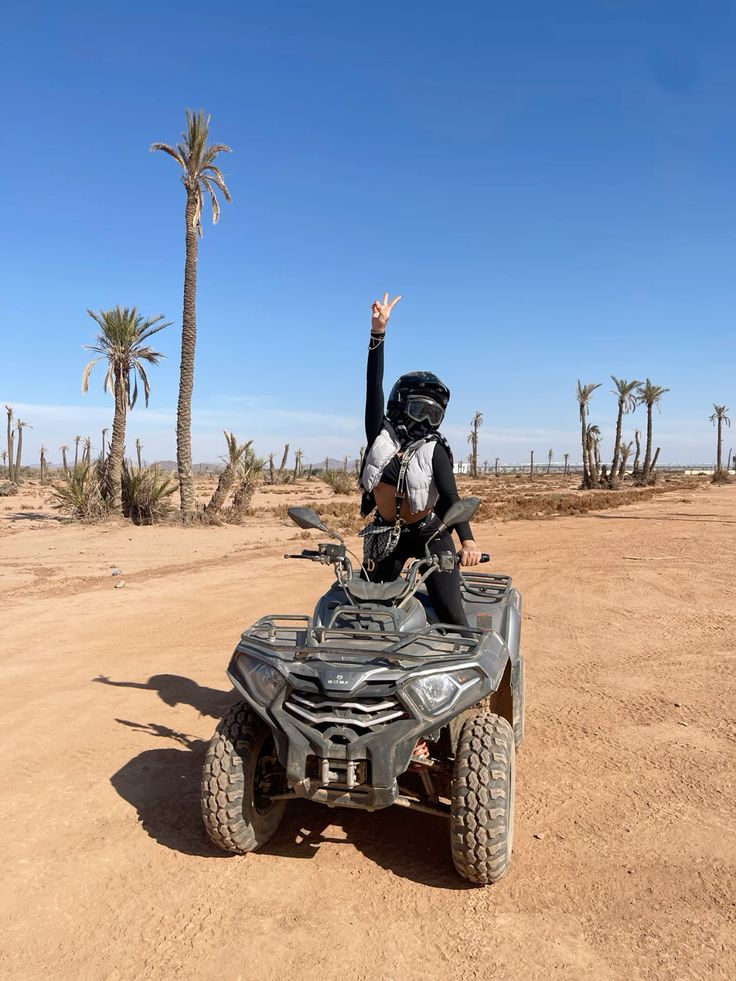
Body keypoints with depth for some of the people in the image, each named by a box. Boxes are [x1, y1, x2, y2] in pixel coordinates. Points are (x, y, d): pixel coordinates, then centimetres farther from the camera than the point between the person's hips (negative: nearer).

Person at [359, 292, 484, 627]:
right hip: (385, 534, 3)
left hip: (430, 534, -3)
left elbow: (450, 496, -21)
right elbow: (374, 385, -11)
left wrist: (467, 540, -38)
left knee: (452, 616, -10)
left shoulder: (434, 450, -10)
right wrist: (378, 331, -19)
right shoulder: (380, 432, -4)